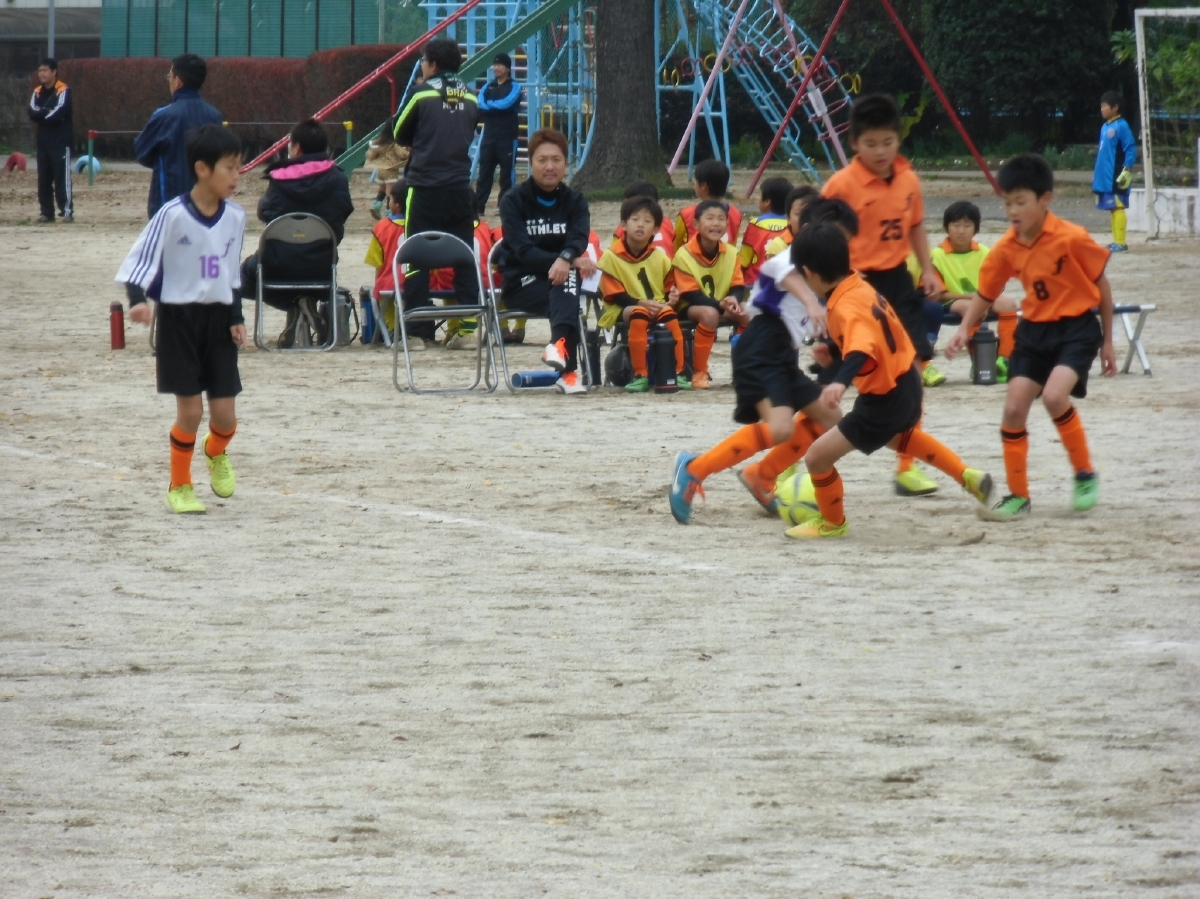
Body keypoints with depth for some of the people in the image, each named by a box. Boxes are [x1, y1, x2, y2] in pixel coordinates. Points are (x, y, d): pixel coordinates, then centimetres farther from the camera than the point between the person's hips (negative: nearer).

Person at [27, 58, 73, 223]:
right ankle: (47, 212, 11)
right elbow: (32, 113, -1)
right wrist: (48, 113, -16)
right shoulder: (37, 92, 11)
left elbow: (58, 113, -19)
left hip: (61, 141, -6)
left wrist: (41, 114, -6)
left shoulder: (63, 91, -8)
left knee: (62, 177, -9)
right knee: (43, 179, 6)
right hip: (43, 141, 6)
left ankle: (67, 211, -8)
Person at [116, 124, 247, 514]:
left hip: (218, 319, 4)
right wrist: (138, 299, -30)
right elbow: (140, 260, -14)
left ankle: (216, 453, 37)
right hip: (179, 317, -4)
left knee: (225, 416, 2)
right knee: (190, 410, -5)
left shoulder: (235, 217, 2)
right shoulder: (173, 216, -15)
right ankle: (179, 486, 16)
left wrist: (236, 317, 7)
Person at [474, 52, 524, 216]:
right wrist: (497, 106, -17)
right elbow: (479, 105, -3)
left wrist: (488, 105, -4)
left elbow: (505, 104, -18)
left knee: (507, 173, -1)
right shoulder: (488, 87, 13)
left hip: (507, 137, -5)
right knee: (484, 172, 4)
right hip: (489, 135, 5)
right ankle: (478, 207, 6)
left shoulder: (514, 87, -2)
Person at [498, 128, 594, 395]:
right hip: (521, 282, -3)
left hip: (563, 276, 3)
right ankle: (567, 371, -51)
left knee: (568, 275, -35)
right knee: (569, 299, -34)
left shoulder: (575, 202, 7)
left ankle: (560, 344, -56)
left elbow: (579, 240, -13)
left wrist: (566, 260, -38)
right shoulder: (514, 201, -2)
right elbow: (523, 251, -16)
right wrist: (573, 261, -30)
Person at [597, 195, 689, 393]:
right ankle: (640, 375, -34)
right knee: (639, 314, -37)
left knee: (669, 315, -31)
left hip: (657, 306, 3)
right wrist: (641, 302, -21)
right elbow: (614, 295, -9)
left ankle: (678, 372, -23)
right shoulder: (612, 257, -6)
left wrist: (672, 295, -14)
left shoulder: (660, 256, 6)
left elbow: (669, 287, 10)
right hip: (623, 309, -3)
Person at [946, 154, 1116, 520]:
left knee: (1054, 395, -26)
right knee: (1014, 408, -2)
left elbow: (1101, 284, -6)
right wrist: (964, 329, -10)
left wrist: (1108, 341, 0)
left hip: (1076, 328, -5)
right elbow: (985, 294, 7)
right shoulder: (1006, 249, -5)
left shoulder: (1072, 239, -18)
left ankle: (1085, 474, -4)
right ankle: (1018, 495, 12)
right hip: (1034, 329, 5)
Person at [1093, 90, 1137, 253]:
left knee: (1118, 207, -7)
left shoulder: (1121, 126, -11)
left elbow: (1131, 149, -14)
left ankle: (1121, 243, -7)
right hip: (1105, 177, 8)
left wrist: (1127, 170, -19)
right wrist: (1096, 173, 22)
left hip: (1116, 178, -8)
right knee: (1112, 208, 10)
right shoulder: (1104, 127, 15)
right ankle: (1116, 241, 15)